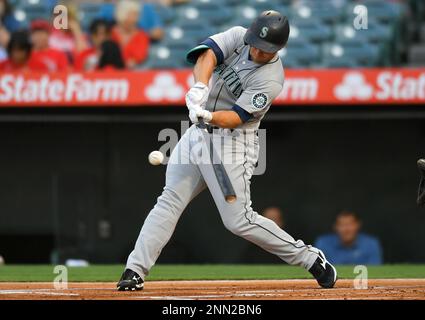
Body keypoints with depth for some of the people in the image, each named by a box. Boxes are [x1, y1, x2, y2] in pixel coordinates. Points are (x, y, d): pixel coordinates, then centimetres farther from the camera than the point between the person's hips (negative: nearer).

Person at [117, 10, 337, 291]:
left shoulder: (270, 79, -17)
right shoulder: (238, 37, 0)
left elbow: (236, 117, -22)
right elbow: (208, 53, -17)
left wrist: (210, 117, -42)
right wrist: (200, 86, -36)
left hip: (232, 142, -6)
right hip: (197, 134, 6)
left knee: (239, 220, -10)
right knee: (169, 202, 0)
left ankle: (310, 258, 3)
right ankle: (135, 271, -1)